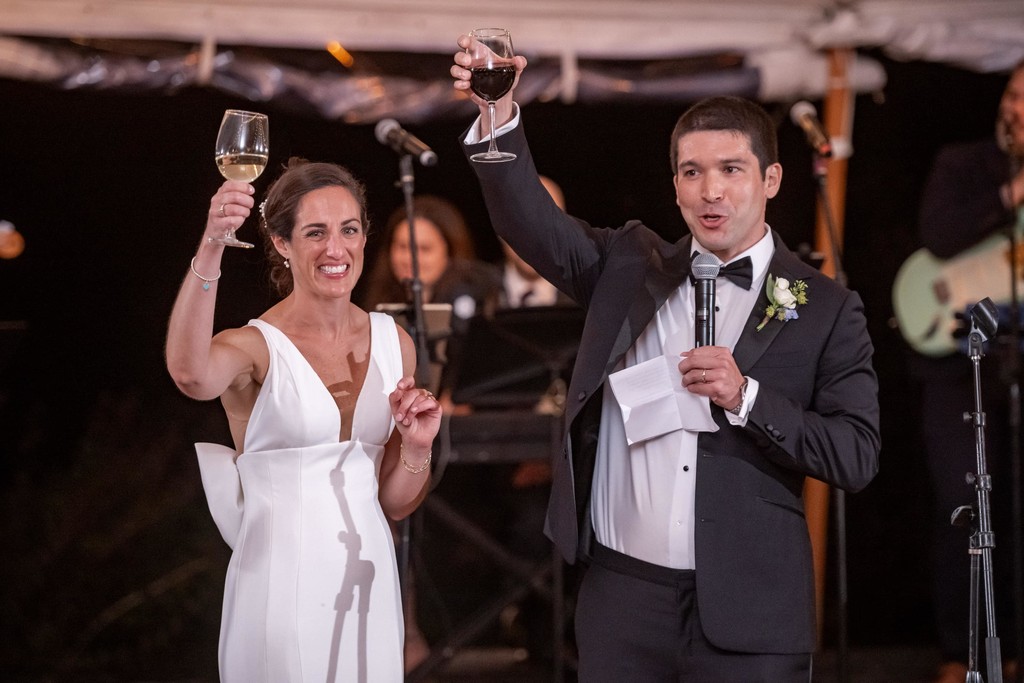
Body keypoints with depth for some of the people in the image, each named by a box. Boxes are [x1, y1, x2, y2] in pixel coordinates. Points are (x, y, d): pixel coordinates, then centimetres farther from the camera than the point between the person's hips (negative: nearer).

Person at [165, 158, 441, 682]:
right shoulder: (256, 347, -8)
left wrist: (417, 447, -6)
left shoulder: (393, 344, 7)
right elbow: (190, 373, -34)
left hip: (370, 580, 5)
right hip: (284, 584, -5)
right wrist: (210, 251, -43)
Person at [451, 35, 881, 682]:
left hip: (747, 610, -2)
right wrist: (499, 114, -20)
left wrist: (746, 398, -16)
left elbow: (856, 457, -4)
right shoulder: (631, 266, 10)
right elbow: (535, 225, -5)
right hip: (621, 594, 2)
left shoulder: (826, 309, 1)